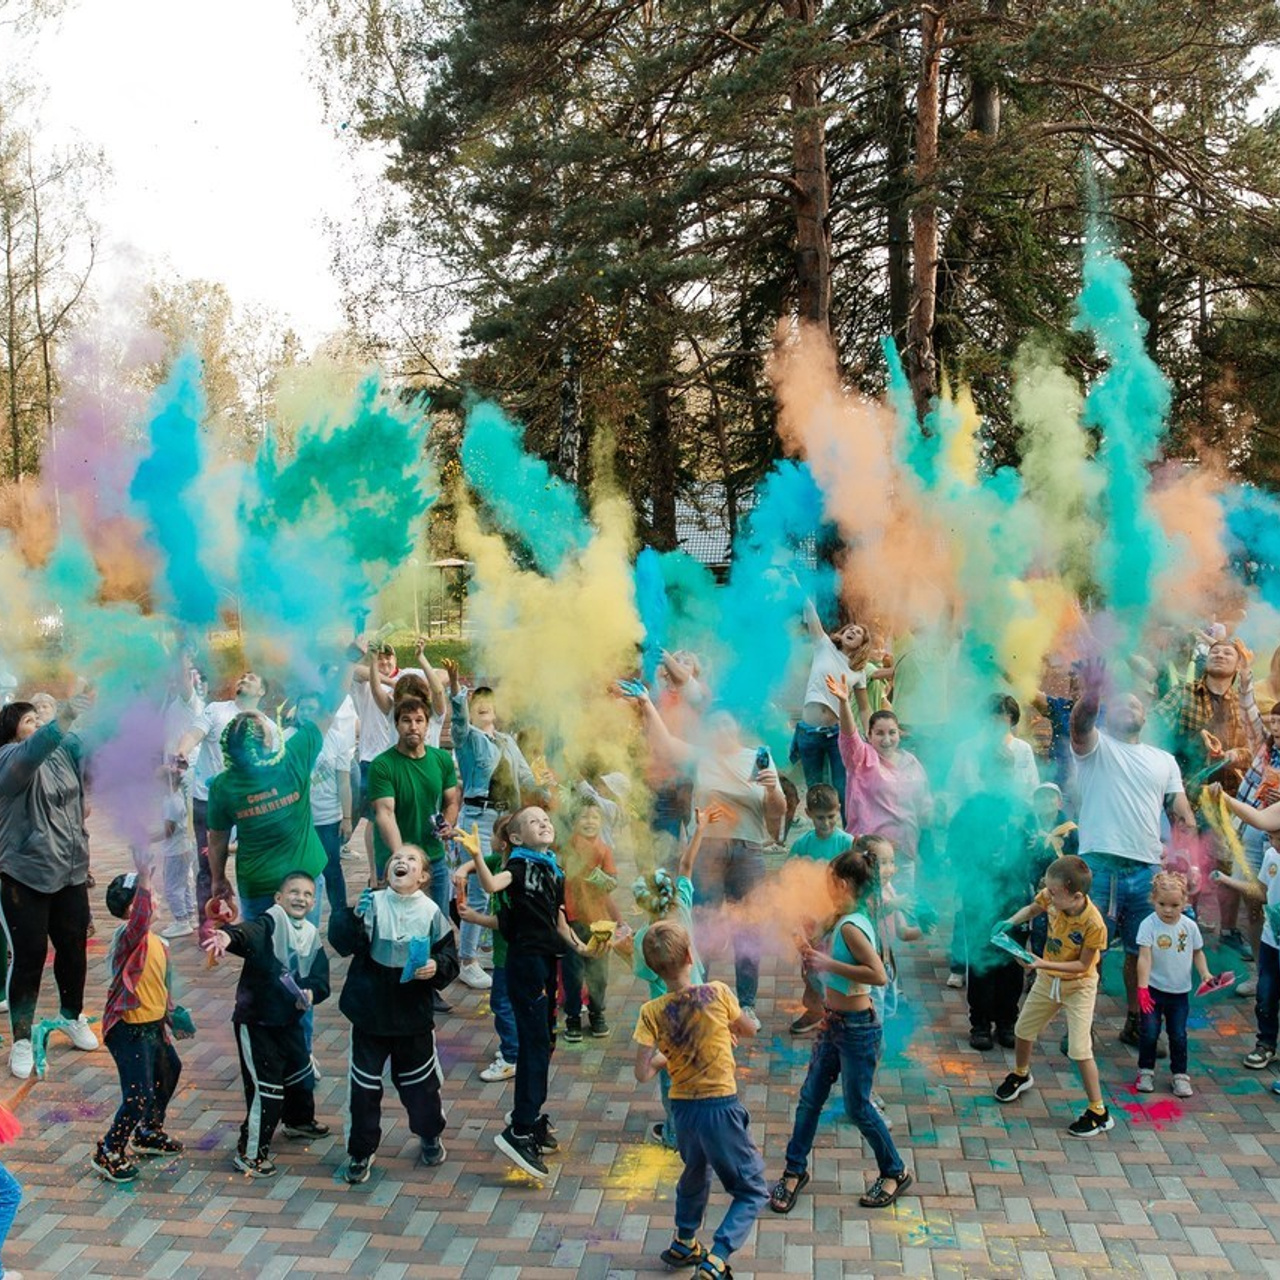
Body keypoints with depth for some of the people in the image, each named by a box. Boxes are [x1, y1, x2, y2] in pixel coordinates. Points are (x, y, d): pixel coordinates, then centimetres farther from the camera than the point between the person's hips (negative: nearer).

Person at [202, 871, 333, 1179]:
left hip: (289, 1020, 7)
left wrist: (312, 992, -21)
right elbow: (248, 934, -42)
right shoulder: (269, 924, -19)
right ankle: (250, 1153, 10)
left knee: (301, 1073, 26)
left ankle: (300, 1121, 53)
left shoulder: (312, 936, 2)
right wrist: (229, 936, -65)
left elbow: (321, 979, 1)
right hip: (255, 1020, -7)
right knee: (265, 1087, -7)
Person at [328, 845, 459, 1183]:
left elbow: (449, 958, -1)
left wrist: (437, 967, -21)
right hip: (369, 1012, -1)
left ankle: (429, 1136, 41)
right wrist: (354, 916, -33)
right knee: (364, 1085, 8)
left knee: (419, 1080, 17)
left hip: (414, 1015, 1)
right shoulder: (372, 903, -9)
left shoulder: (431, 912, -6)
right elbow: (342, 943, -17)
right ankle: (361, 1151, 26)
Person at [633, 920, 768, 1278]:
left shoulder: (651, 1012, -11)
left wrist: (663, 1058, 6)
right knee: (752, 1191, 10)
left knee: (696, 1171, 33)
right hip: (721, 1107, -4)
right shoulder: (718, 993, -14)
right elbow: (749, 1030, 4)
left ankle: (684, 1243, 47)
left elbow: (642, 1074, -13)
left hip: (683, 1108, 4)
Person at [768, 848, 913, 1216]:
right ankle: (795, 1171, 26)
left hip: (857, 1027, -9)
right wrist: (814, 955, 2)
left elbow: (879, 975, -32)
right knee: (810, 1097, 13)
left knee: (858, 1107, 8)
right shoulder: (843, 920, 5)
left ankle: (895, 1172, 28)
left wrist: (828, 963, -27)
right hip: (834, 1022, 9)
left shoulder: (851, 926, -24)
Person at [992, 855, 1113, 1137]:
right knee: (1023, 1030, 20)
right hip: (1048, 979, 6)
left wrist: (1044, 964, -30)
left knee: (1080, 1050, -9)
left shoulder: (1094, 924, -34)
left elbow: (1083, 965, -23)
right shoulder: (1050, 897, -21)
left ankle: (1099, 1113, 8)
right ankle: (1020, 1075, 49)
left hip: (1078, 986, -6)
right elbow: (1032, 909, 3)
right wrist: (1011, 922, -14)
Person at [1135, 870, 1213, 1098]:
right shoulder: (1149, 925, -16)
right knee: (1150, 1033, 2)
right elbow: (1144, 957, -21)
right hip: (1154, 990, -2)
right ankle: (1145, 1072, 20)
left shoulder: (1190, 926, -5)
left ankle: (1180, 1075, 23)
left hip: (1180, 992, 3)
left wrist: (1205, 974, -8)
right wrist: (1142, 988, -26)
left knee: (1178, 1035, 9)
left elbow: (1197, 952, 9)